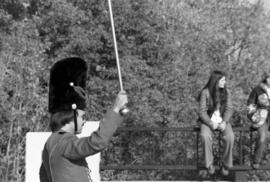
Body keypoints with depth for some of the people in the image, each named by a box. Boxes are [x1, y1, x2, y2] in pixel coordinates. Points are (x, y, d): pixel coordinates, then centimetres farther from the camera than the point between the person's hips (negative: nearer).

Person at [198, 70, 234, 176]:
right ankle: (209, 164, -17)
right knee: (205, 136, -34)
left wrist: (224, 122, -19)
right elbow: (202, 111, -11)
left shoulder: (226, 92, -1)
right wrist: (211, 123, -24)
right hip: (208, 120, -2)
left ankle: (226, 164, -13)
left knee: (230, 136, -28)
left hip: (222, 120, 2)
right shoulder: (205, 92, -11)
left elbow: (229, 109, -1)